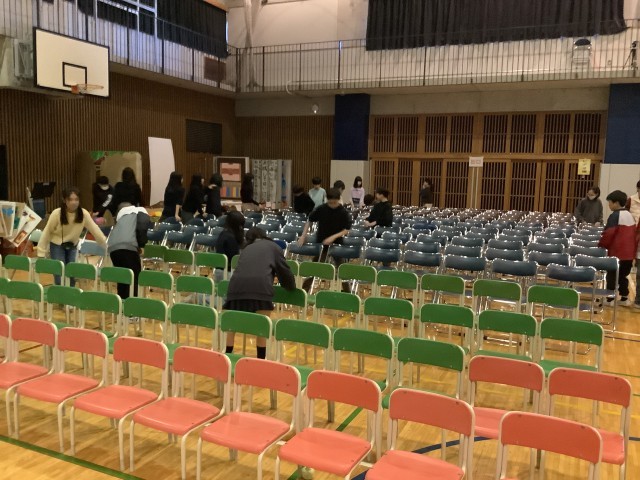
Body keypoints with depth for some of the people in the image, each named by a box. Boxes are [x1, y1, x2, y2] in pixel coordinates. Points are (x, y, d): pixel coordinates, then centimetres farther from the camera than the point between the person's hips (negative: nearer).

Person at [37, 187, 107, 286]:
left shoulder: (84, 214, -19)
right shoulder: (57, 213, -24)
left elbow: (95, 230, -13)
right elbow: (47, 232, -15)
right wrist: (41, 253, -13)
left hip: (72, 246, 3)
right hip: (57, 245, -3)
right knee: (60, 275, -7)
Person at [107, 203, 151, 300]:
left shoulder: (121, 216, 37)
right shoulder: (140, 212, 20)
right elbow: (142, 227, -1)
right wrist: (141, 245, 5)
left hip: (112, 247, 6)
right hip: (128, 246, -6)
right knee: (134, 276, 3)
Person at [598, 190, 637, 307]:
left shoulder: (615, 215, -13)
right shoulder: (630, 215, 12)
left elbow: (608, 234, -18)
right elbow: (634, 234, 17)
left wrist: (601, 245, -6)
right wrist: (634, 250, 22)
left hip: (617, 252, -8)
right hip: (629, 252, 8)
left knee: (612, 275, 2)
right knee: (623, 275, 16)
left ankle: (610, 299, 6)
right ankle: (624, 298, 19)